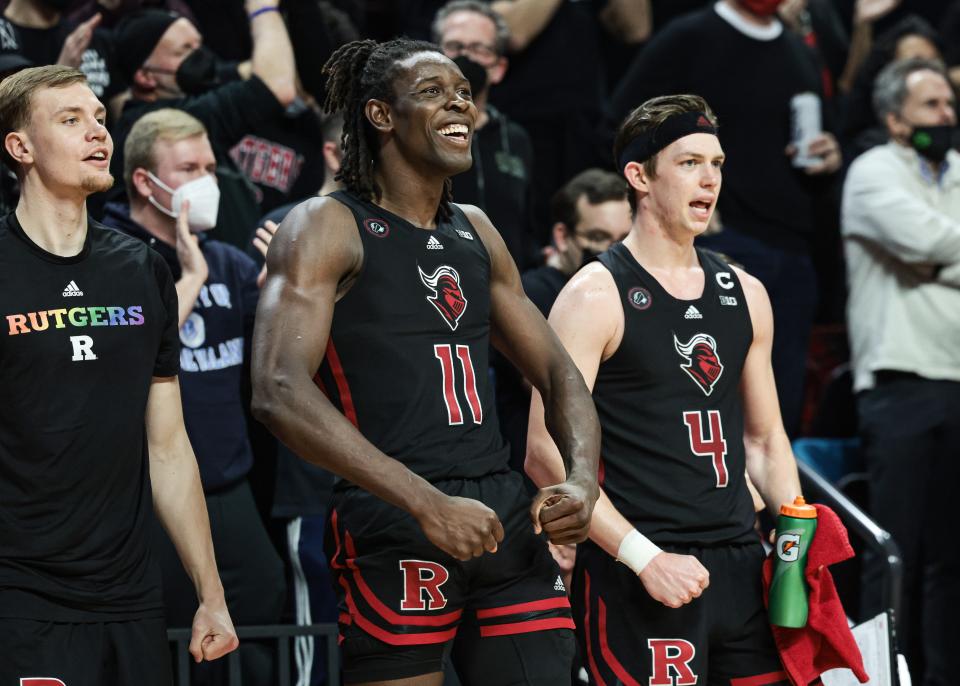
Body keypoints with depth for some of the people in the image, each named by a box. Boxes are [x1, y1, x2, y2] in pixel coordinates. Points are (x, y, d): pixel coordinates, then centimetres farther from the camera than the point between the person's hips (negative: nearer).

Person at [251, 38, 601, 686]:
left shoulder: (476, 232, 19)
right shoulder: (328, 227, -3)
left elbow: (557, 371, 22)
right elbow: (279, 393, -16)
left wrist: (582, 482, -1)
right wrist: (427, 504, -24)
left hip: (509, 515, 6)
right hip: (393, 527, -6)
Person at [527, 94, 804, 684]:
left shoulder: (745, 293, 14)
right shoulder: (596, 296, -7)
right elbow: (547, 454, -13)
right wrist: (644, 557, -19)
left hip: (742, 566, 6)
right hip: (636, 580, -6)